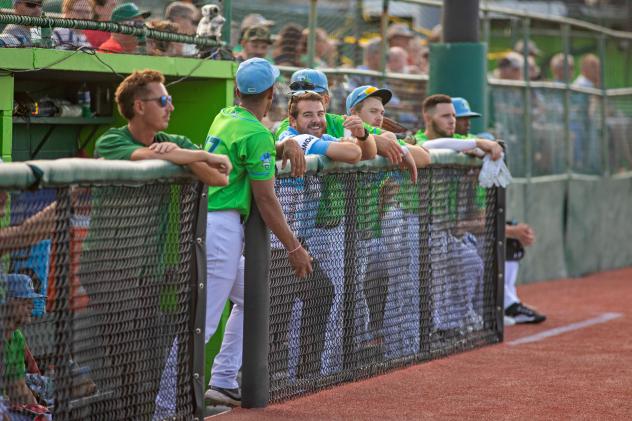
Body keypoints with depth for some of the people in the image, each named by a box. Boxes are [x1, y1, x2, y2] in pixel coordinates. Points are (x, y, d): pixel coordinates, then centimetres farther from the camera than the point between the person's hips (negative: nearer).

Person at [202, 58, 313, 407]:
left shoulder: (224, 117, 13)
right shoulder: (256, 132, -12)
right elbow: (266, 198, -12)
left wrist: (286, 145, 10)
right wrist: (294, 247, -7)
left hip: (206, 220, 10)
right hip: (222, 225, -10)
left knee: (248, 299, 21)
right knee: (205, 318, -11)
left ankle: (223, 381, 19)